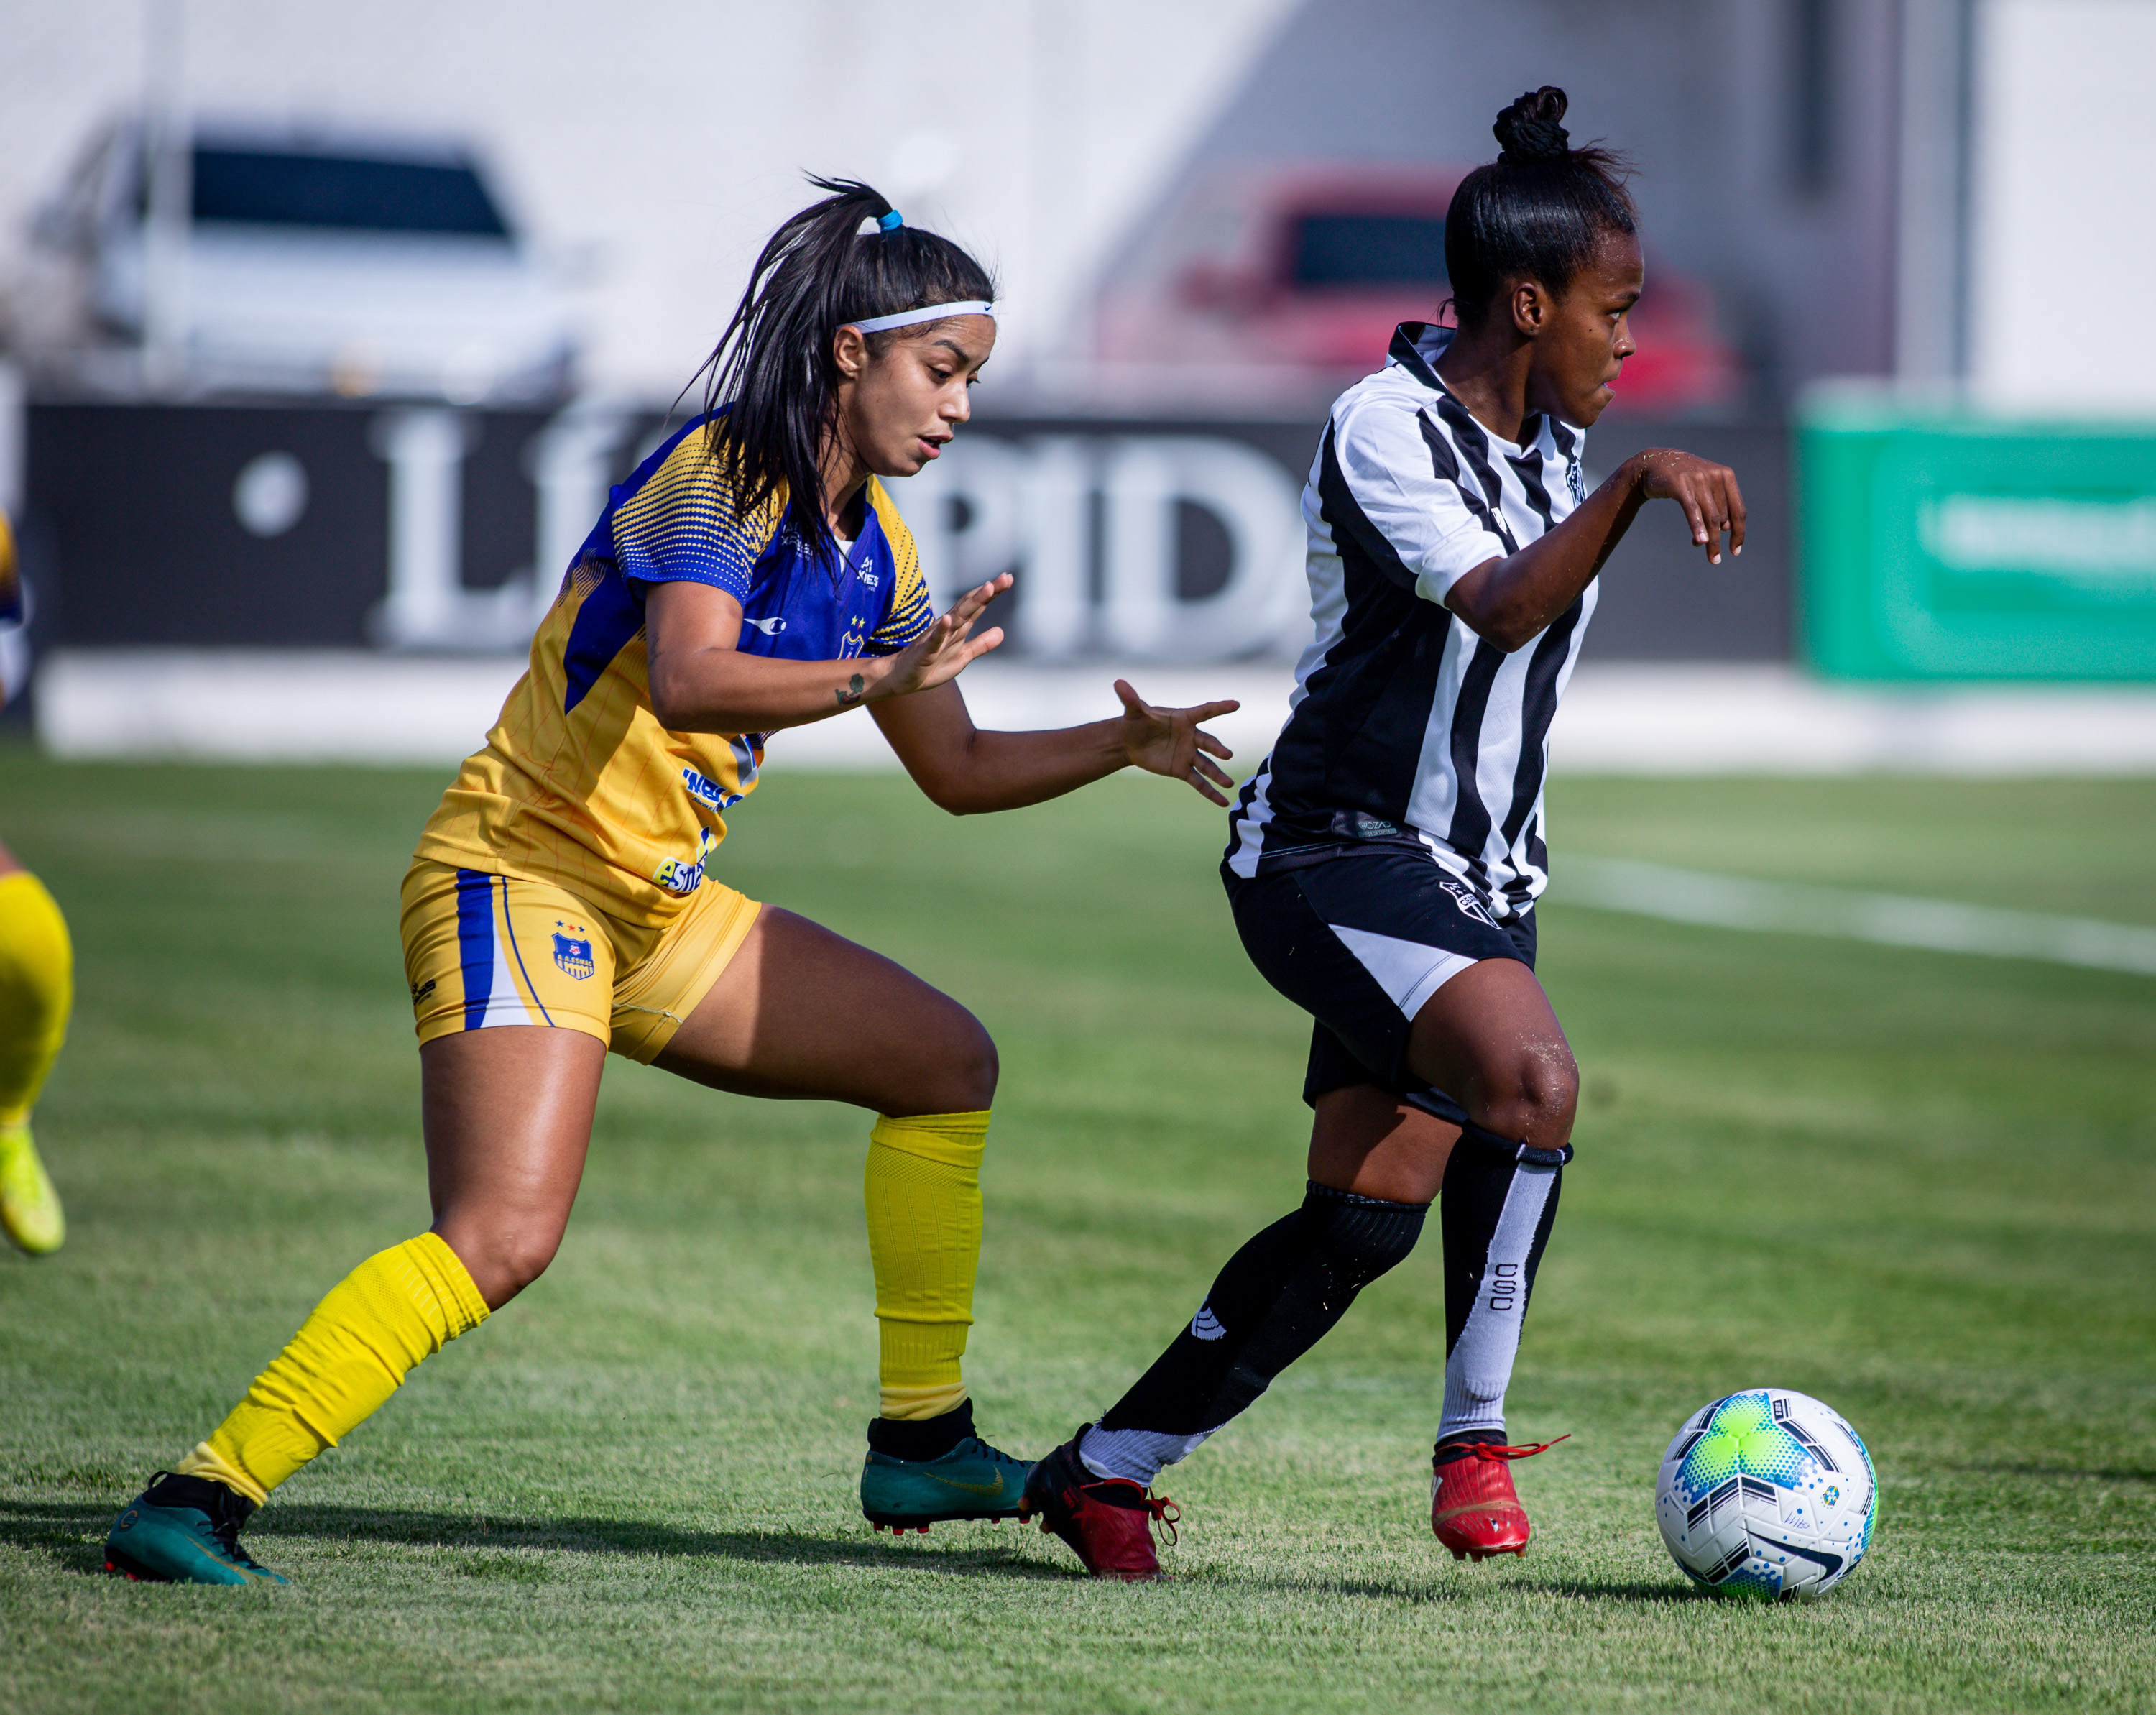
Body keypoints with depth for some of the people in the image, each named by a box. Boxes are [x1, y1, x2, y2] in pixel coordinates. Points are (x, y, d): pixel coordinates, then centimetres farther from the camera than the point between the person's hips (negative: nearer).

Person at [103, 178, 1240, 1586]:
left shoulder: (876, 551, 12)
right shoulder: (724, 479, -15)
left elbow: (959, 772, 21)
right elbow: (687, 681, -33)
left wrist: (1121, 747, 8)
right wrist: (880, 677, -42)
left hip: (660, 909, 10)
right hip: (520, 875, -10)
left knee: (946, 1061, 13)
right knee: (504, 1239, -27)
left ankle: (923, 1441, 18)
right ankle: (199, 1496, -26)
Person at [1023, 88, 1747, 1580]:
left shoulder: (1547, 437, 10)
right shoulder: (1386, 425, -16)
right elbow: (1499, 609, -32)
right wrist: (1634, 489, -44)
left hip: (1475, 881, 9)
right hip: (1335, 857, -9)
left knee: (1368, 1218, 2)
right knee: (1532, 1079, -31)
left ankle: (1104, 1470, 14)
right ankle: (1476, 1439, -15)